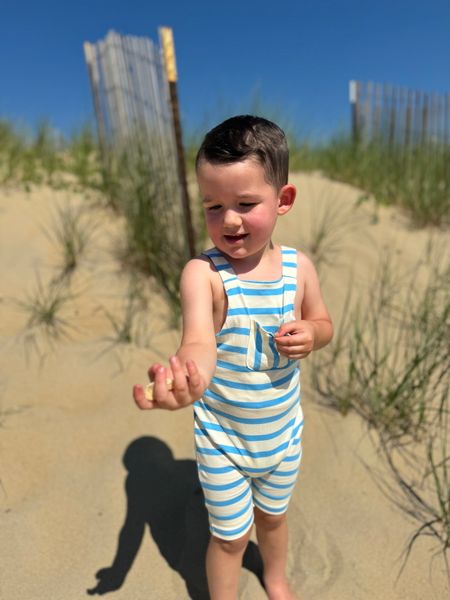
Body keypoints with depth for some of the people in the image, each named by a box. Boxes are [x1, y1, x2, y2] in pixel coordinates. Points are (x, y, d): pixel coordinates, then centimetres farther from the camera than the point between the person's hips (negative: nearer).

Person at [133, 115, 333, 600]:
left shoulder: (299, 267, -12)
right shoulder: (202, 273, -25)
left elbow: (322, 321, 3)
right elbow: (199, 340, -41)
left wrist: (310, 335, -19)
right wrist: (188, 376, -63)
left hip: (284, 432, 4)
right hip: (222, 439, -4)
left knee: (272, 515, 30)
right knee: (229, 537, 18)